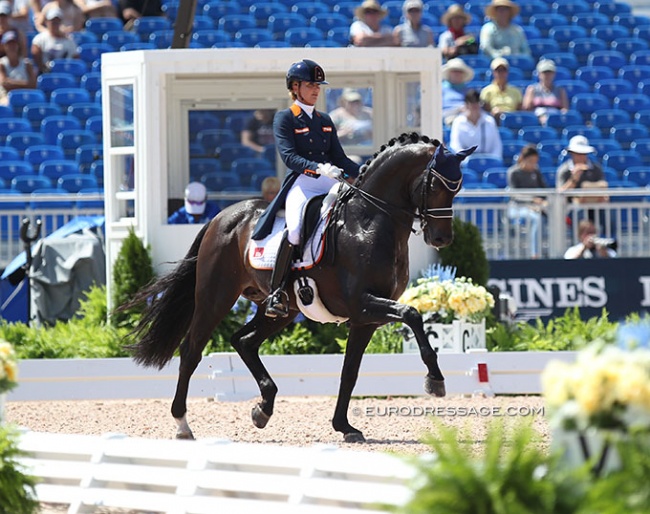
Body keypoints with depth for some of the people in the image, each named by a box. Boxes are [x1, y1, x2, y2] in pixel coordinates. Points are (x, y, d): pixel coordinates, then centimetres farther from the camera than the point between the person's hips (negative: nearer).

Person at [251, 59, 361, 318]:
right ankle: (277, 292, -26)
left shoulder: (325, 121, 21)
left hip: (330, 184, 6)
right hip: (301, 183, -6)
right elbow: (289, 156, -11)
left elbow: (339, 158, 19)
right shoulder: (285, 119, 2)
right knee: (295, 229, -33)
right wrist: (318, 168, -27)